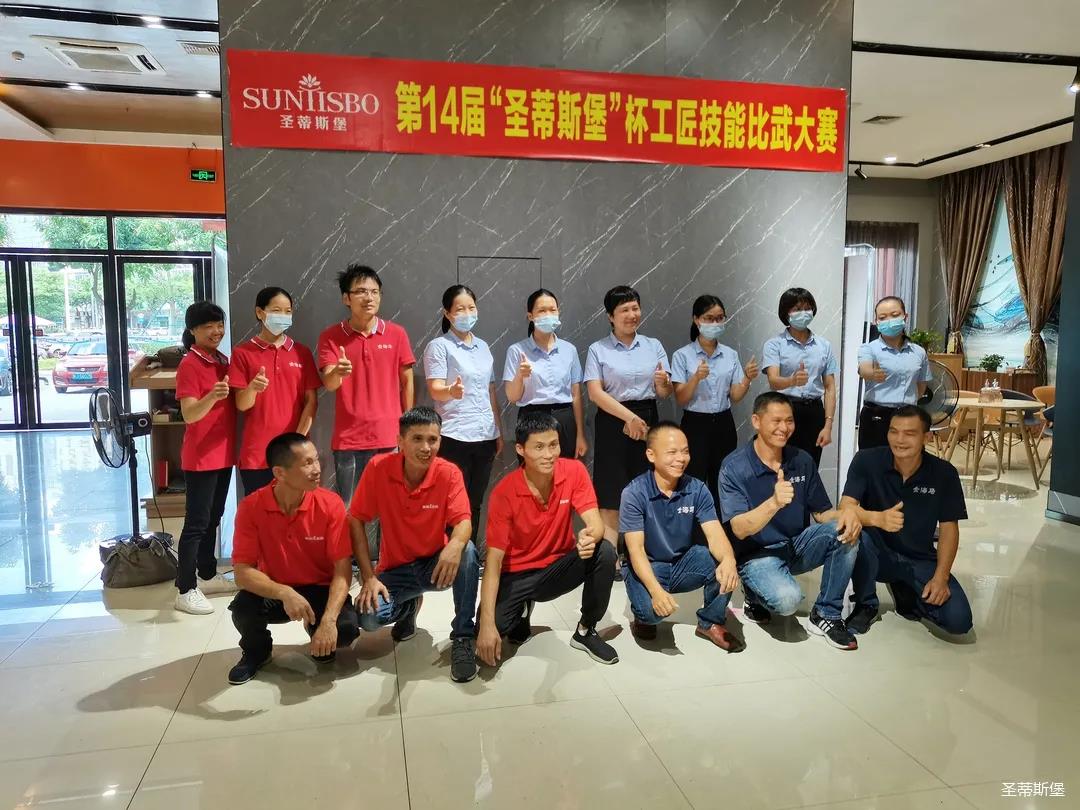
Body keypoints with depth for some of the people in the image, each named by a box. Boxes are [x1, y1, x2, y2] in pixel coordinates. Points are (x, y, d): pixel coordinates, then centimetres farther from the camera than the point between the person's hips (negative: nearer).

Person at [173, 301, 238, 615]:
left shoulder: (224, 361, 11)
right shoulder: (189, 365, -13)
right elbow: (189, 415, -22)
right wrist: (211, 397, -39)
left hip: (224, 454, 8)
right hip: (201, 457, -8)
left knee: (213, 519, 16)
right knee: (196, 523, -5)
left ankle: (207, 576, 28)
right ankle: (185, 591, 2)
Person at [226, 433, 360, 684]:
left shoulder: (330, 504, -19)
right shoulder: (251, 507, -18)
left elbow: (342, 569, -19)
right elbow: (243, 572, -19)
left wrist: (328, 619, -33)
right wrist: (284, 593, -37)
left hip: (320, 590, 0)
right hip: (273, 592, 1)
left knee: (346, 629, -28)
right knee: (242, 608, -30)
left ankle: (321, 641, 12)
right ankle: (256, 651, 6)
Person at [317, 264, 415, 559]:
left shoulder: (396, 334, 3)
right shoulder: (331, 336, 0)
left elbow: (407, 381, 8)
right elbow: (328, 383, -11)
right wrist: (338, 372, -34)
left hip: (389, 437, 1)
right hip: (347, 438, -1)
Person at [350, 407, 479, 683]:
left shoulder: (449, 473, -16)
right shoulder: (378, 468, -15)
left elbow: (463, 522, -25)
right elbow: (356, 521, -10)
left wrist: (455, 545, -50)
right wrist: (368, 577, -16)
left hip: (436, 564, -1)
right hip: (395, 569, 1)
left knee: (467, 552, -33)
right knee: (368, 617, -26)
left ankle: (463, 639, -16)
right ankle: (408, 606, 13)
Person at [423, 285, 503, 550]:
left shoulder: (483, 347, 15)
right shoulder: (439, 346, -3)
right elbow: (434, 389, -13)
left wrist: (498, 432, 16)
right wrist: (451, 391, -36)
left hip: (485, 435, 6)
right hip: (454, 437, -6)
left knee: (475, 503, 10)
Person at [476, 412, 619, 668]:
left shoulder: (574, 471, -14)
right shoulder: (504, 492, -21)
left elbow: (596, 523, -20)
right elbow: (494, 559, -22)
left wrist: (590, 535, -48)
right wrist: (487, 623, -31)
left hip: (559, 567, 2)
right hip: (518, 574, -2)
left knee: (604, 552, -27)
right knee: (491, 629, -25)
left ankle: (586, 631, -3)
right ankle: (521, 611, 14)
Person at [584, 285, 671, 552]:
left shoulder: (654, 346, 10)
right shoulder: (598, 349, 1)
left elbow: (665, 394, 7)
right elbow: (595, 393, -8)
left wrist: (663, 382, -17)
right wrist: (629, 417, -17)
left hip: (647, 420, 3)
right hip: (613, 422, -3)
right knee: (611, 495, -3)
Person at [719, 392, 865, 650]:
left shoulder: (802, 461, 1)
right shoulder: (734, 467, -15)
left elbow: (822, 513, 4)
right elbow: (740, 529, -22)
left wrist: (846, 512, -21)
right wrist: (774, 503, -41)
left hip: (797, 546, 5)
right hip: (757, 554, -5)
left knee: (847, 530, -20)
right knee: (787, 599, -34)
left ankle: (826, 614, -6)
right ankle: (755, 595, 5)